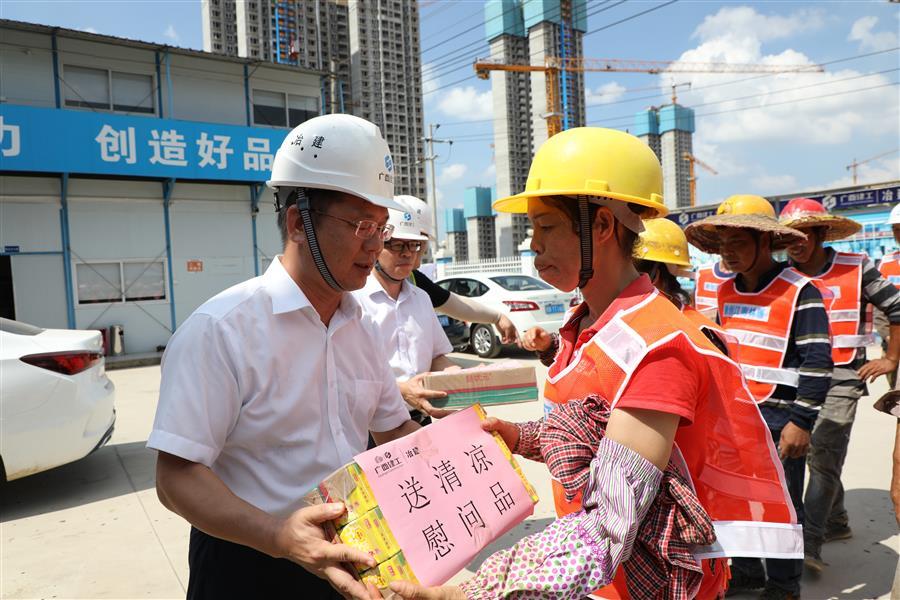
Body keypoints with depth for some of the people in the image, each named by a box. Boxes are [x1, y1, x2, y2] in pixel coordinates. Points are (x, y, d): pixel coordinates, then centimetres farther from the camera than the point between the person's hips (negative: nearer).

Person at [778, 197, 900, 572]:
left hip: (842, 378, -4)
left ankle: (809, 542, -13)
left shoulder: (856, 269, -5)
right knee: (816, 455, 15)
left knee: (824, 456, -14)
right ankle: (836, 523, 33)